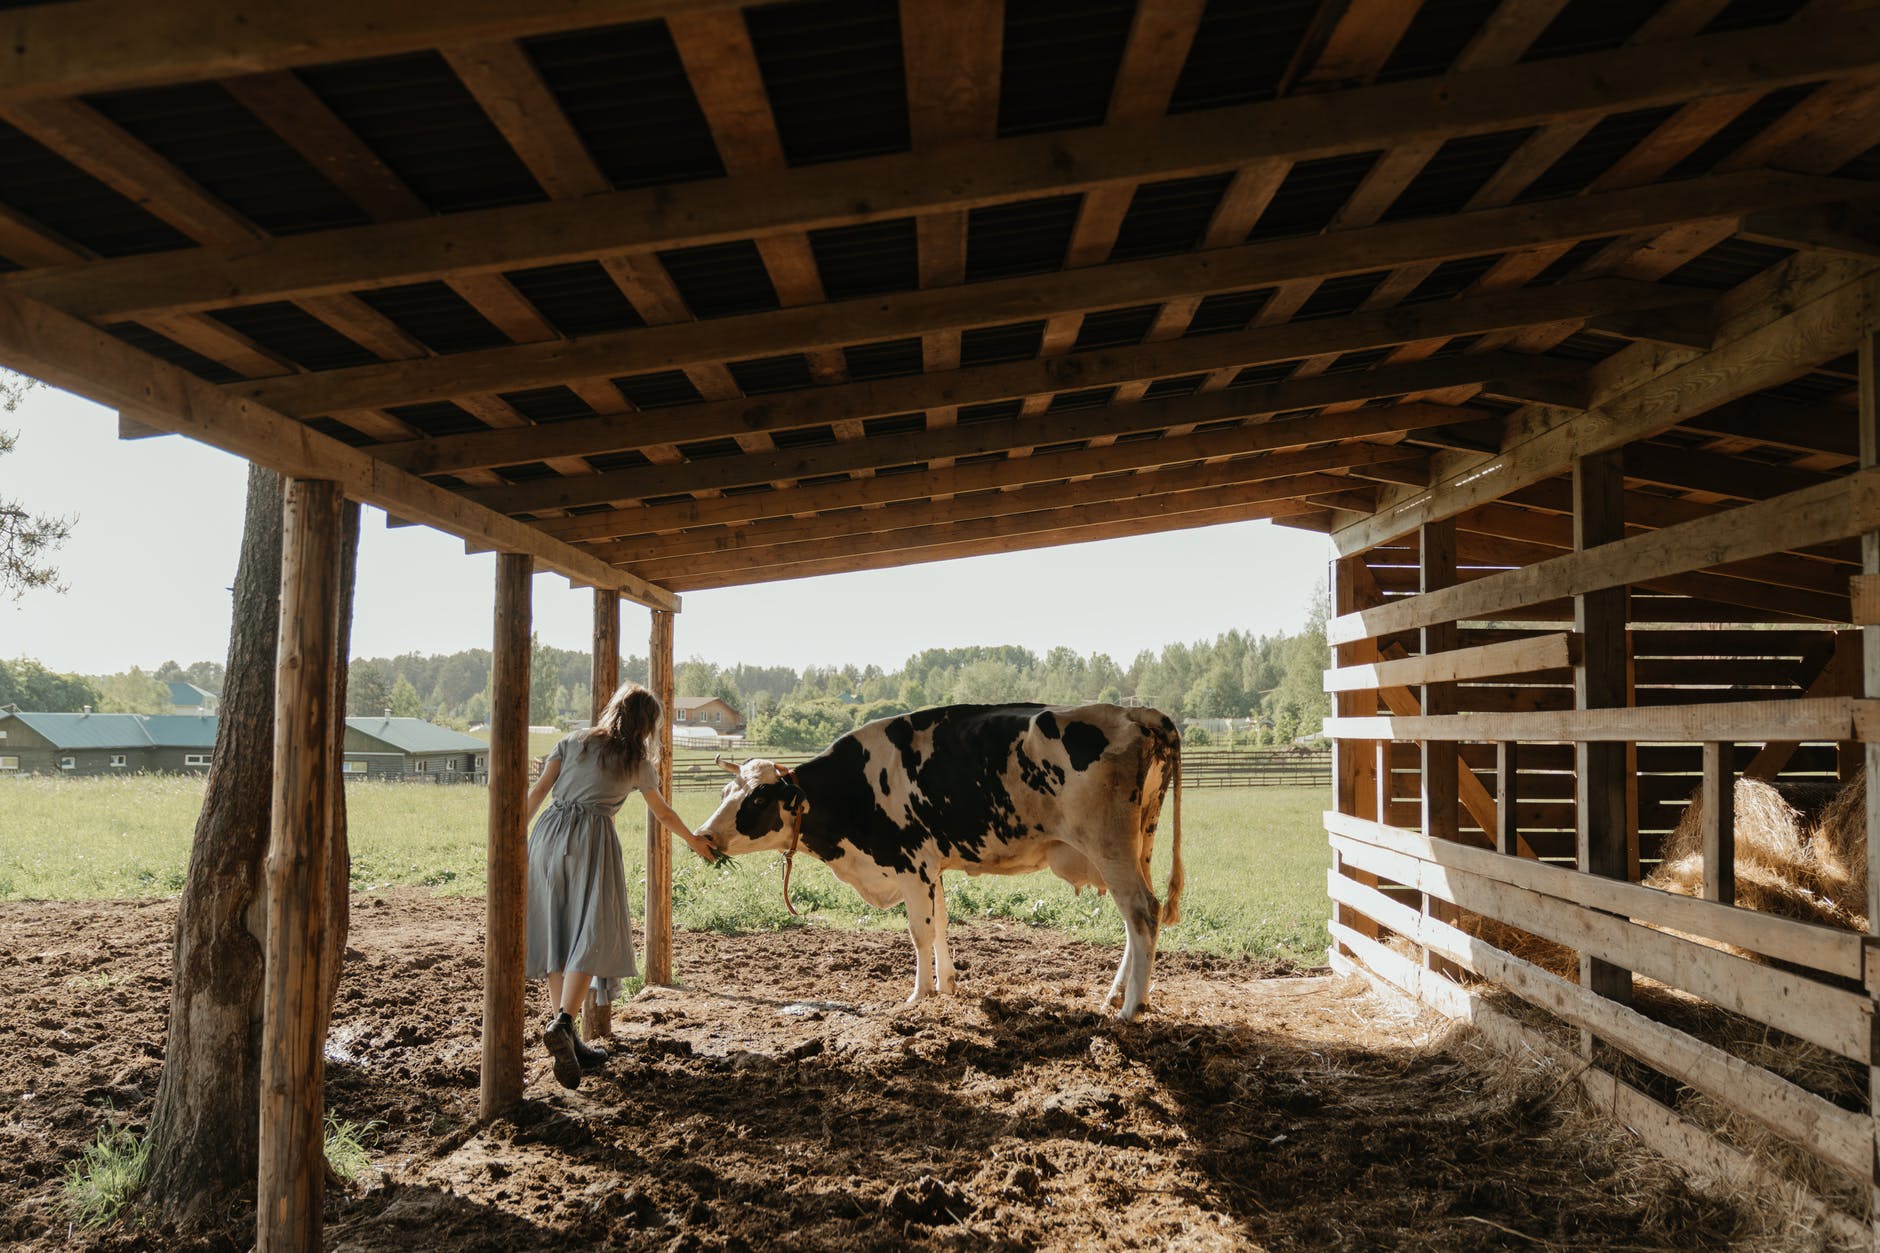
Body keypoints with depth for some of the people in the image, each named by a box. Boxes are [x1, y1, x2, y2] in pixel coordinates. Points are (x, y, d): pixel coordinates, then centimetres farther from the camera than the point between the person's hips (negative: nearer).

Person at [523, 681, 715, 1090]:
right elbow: (664, 814, 28)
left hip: (548, 833, 4)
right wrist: (694, 841, 44)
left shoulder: (572, 742, 17)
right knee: (590, 937, -4)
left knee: (556, 936, 9)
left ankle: (568, 1041, 15)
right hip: (593, 841, -4)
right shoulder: (637, 762, 14)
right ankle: (562, 1024, -25)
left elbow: (538, 791, 7)